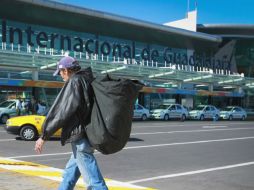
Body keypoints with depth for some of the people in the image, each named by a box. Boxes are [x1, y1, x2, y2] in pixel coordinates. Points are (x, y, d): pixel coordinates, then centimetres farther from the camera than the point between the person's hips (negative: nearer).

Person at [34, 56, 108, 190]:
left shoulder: (74, 82, -12)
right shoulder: (90, 81, 13)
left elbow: (60, 112, -17)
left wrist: (44, 136, -13)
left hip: (80, 137, -9)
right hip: (90, 135, 9)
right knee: (69, 174, 24)